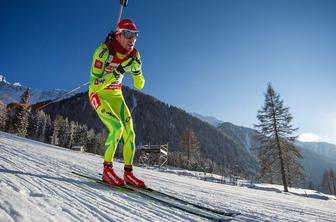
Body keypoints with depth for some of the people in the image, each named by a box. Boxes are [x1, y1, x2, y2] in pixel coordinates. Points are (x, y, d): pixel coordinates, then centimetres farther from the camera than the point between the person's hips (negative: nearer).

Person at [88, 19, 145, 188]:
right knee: (116, 127, -25)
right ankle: (107, 169, -7)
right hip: (98, 95, -5)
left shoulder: (133, 54, -5)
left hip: (116, 96, 6)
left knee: (129, 133, -5)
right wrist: (118, 71, -34)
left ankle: (128, 172, 8)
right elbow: (94, 85, -27)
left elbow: (139, 85, -2)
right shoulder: (104, 51, -22)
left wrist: (137, 70, -21)